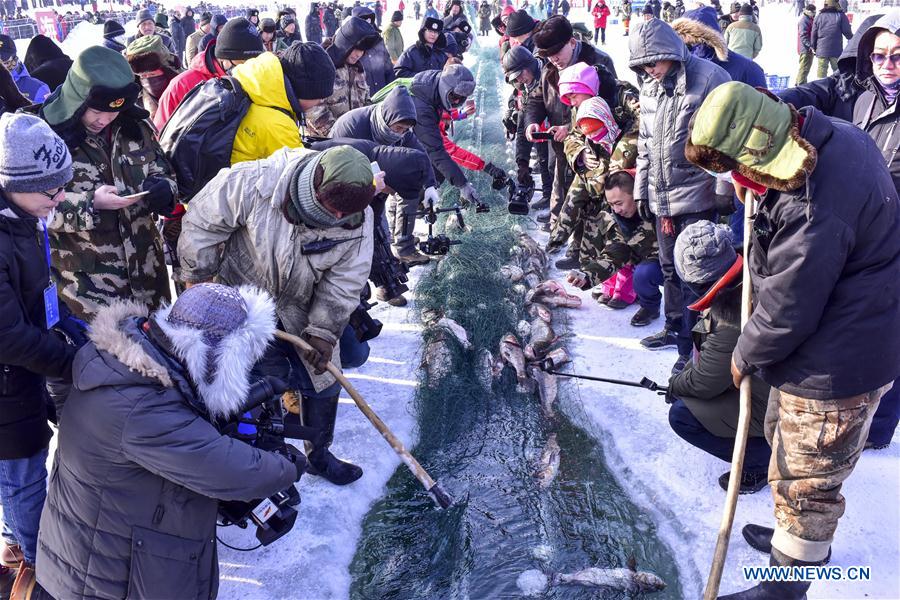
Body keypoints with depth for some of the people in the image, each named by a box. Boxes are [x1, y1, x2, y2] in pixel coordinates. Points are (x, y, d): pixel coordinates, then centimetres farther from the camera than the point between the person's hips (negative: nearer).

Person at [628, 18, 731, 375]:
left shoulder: (709, 78, -12)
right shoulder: (650, 86, 10)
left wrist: (724, 191, -12)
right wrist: (642, 190, 18)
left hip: (696, 197, -7)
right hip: (661, 196, 7)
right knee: (670, 268, 18)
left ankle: (694, 345, 8)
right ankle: (675, 328, 35)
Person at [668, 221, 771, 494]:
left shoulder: (731, 324, -33)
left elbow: (706, 382, -21)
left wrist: (675, 384, -1)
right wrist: (683, 377, 10)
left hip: (770, 408, -9)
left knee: (682, 415, -10)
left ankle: (763, 460, 3)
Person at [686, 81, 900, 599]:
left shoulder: (811, 211, -35)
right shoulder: (832, 134, -6)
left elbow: (786, 313, -25)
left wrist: (746, 355, -7)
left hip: (834, 365, -10)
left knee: (804, 481, 8)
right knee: (783, 436, 28)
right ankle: (807, 539, 50)